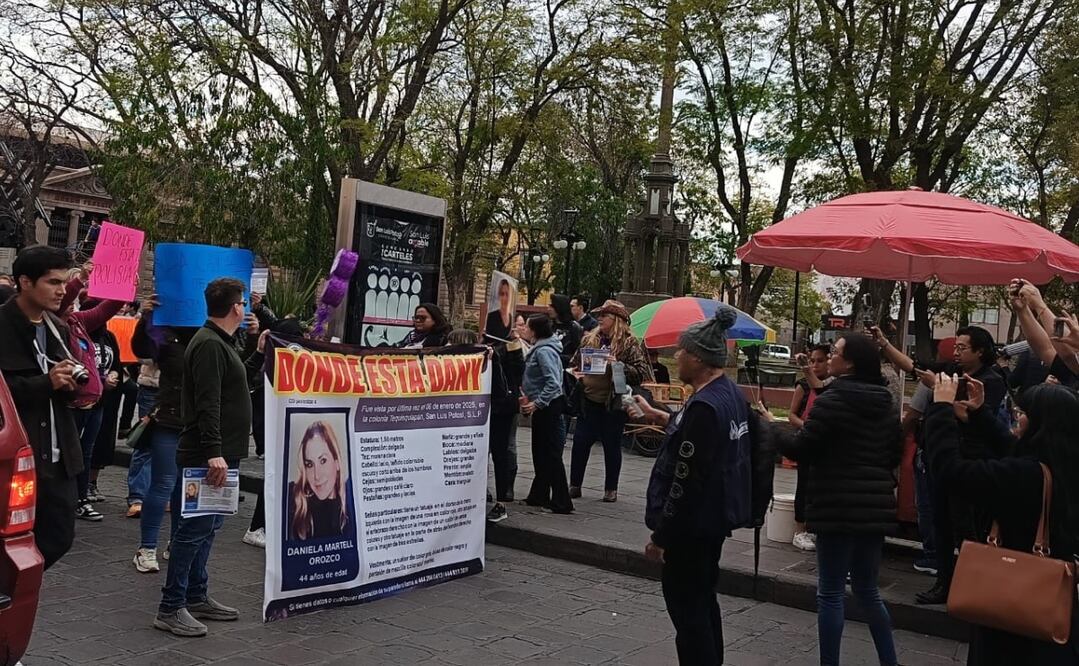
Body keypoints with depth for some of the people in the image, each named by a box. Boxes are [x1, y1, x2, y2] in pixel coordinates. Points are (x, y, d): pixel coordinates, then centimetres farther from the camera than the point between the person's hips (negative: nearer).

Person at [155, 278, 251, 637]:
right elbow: (207, 404, -25)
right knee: (195, 528, -6)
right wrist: (213, 453, -29)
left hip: (219, 454, 11)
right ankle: (171, 608, 1)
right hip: (207, 456, -11)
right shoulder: (209, 344, -16)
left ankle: (197, 596, 26)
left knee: (206, 526, 16)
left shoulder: (220, 342, 17)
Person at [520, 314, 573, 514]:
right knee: (540, 452, 17)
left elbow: (553, 383, -26)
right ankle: (539, 495, 27)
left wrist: (536, 403, -24)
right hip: (543, 407, 10)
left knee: (551, 454, -7)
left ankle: (561, 502, -3)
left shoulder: (544, 351, -18)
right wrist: (529, 396, 9)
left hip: (548, 407, -10)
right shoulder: (539, 349, 12)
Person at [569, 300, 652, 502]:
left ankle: (611, 489, 18)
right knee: (580, 442, 3)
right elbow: (576, 362, 22)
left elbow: (641, 373, -9)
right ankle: (574, 485, 15)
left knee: (612, 446, 6)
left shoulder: (629, 344, -4)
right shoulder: (590, 339, 10)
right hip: (589, 402, 4)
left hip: (613, 404, -4)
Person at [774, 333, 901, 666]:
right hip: (876, 505, 7)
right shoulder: (886, 404, 9)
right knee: (867, 589, 19)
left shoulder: (833, 400, -13)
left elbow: (801, 450, -13)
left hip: (839, 506, -7)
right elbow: (895, 454, 16)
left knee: (831, 592, 2)